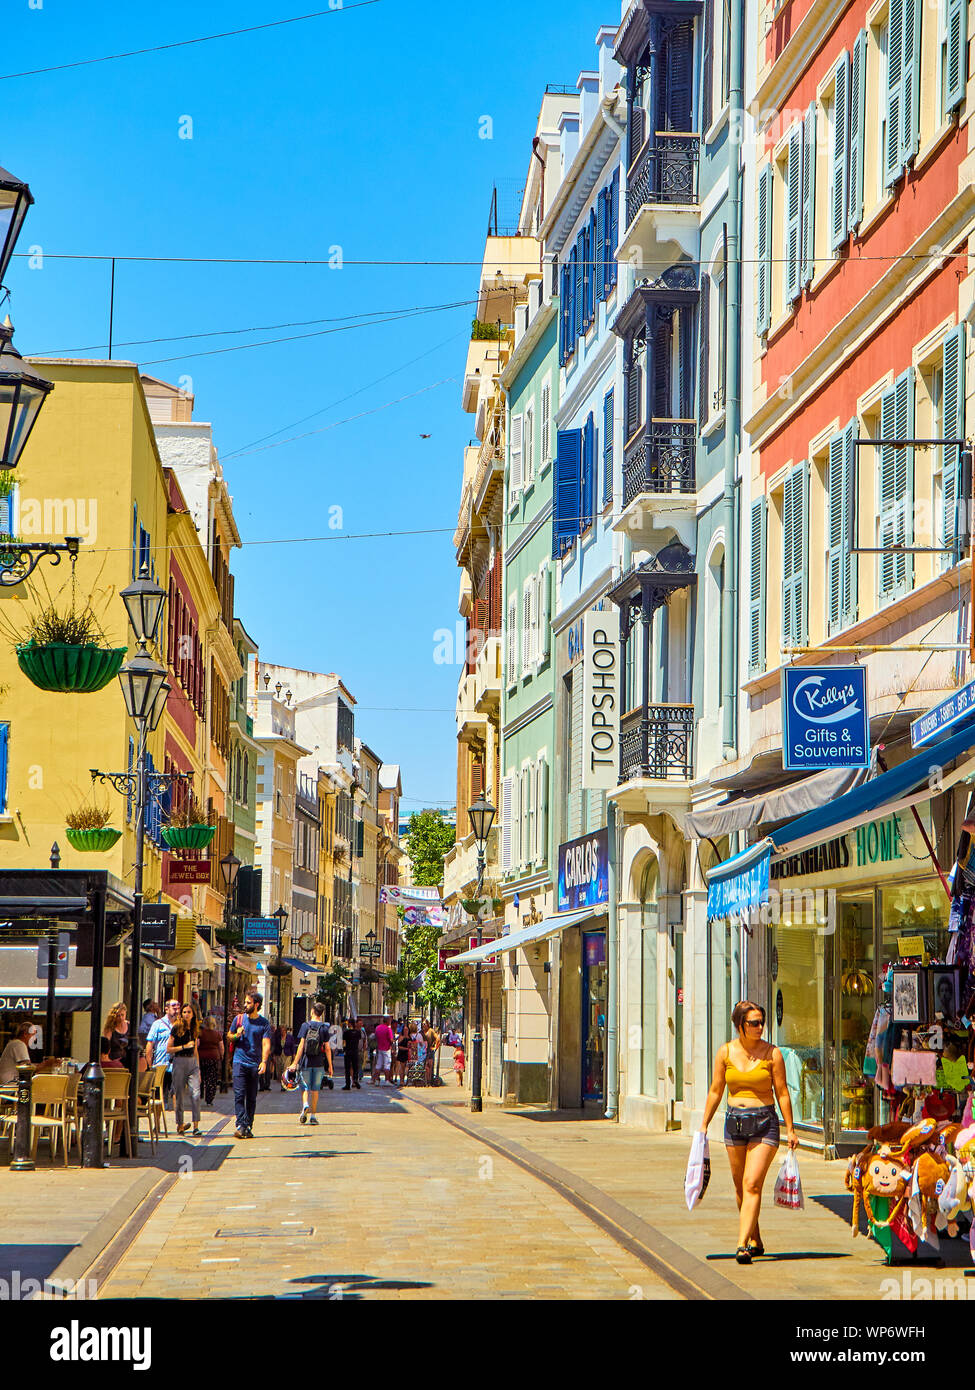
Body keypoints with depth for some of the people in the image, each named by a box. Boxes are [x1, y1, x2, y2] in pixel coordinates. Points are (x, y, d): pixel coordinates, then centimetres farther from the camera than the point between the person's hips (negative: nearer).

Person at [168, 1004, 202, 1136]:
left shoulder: (194, 1030, 13)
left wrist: (198, 1069, 19)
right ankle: (179, 1125, 13)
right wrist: (184, 1046, -12)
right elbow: (168, 1049, -4)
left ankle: (196, 1126, -13)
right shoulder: (176, 1028, -3)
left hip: (192, 1062, 4)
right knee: (179, 1094, 1)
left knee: (196, 1093, -11)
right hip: (179, 1062, -4)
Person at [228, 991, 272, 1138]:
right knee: (239, 1095, -12)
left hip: (255, 1064, 0)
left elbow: (266, 1044, -5)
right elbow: (229, 1035, 19)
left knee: (251, 1098, 5)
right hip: (239, 1062, 0)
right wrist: (236, 1035, -5)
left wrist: (264, 1062, -19)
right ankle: (241, 1125, -17)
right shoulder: (239, 1019, 8)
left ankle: (248, 1127, 13)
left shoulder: (264, 1023, 2)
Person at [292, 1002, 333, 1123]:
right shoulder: (324, 1027, 0)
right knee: (315, 1089, 9)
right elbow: (327, 1048, -1)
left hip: (306, 1062, -1)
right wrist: (330, 1067, 4)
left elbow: (301, 1046, -8)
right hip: (319, 1063, 1)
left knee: (305, 1087, 6)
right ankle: (313, 1116, 9)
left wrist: (295, 1063, -6)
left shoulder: (305, 1025, -4)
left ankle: (305, 1105, -22)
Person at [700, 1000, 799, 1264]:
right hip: (734, 1121, 4)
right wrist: (704, 1125, 10)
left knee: (752, 1184, -14)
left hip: (764, 1122, -4)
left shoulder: (772, 1053, -4)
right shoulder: (726, 1052, 3)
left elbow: (782, 1093, 0)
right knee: (740, 1186, 10)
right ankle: (756, 1240, 27)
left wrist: (790, 1129, 1)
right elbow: (715, 1091, 10)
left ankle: (743, 1245, -19)